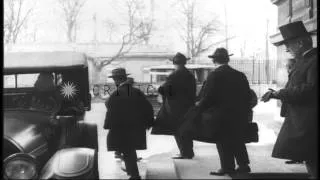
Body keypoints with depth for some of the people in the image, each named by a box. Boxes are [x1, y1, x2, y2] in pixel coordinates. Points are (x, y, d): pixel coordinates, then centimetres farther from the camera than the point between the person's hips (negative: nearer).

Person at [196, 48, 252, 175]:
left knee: (223, 142, 5)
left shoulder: (214, 75, -13)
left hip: (222, 115, -6)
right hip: (240, 115, 6)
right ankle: (243, 165, 22)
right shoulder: (240, 75, 4)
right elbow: (248, 95, 6)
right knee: (238, 140, 17)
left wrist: (199, 106, 1)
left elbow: (208, 97, -16)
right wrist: (245, 110, 16)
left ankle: (227, 167, 9)